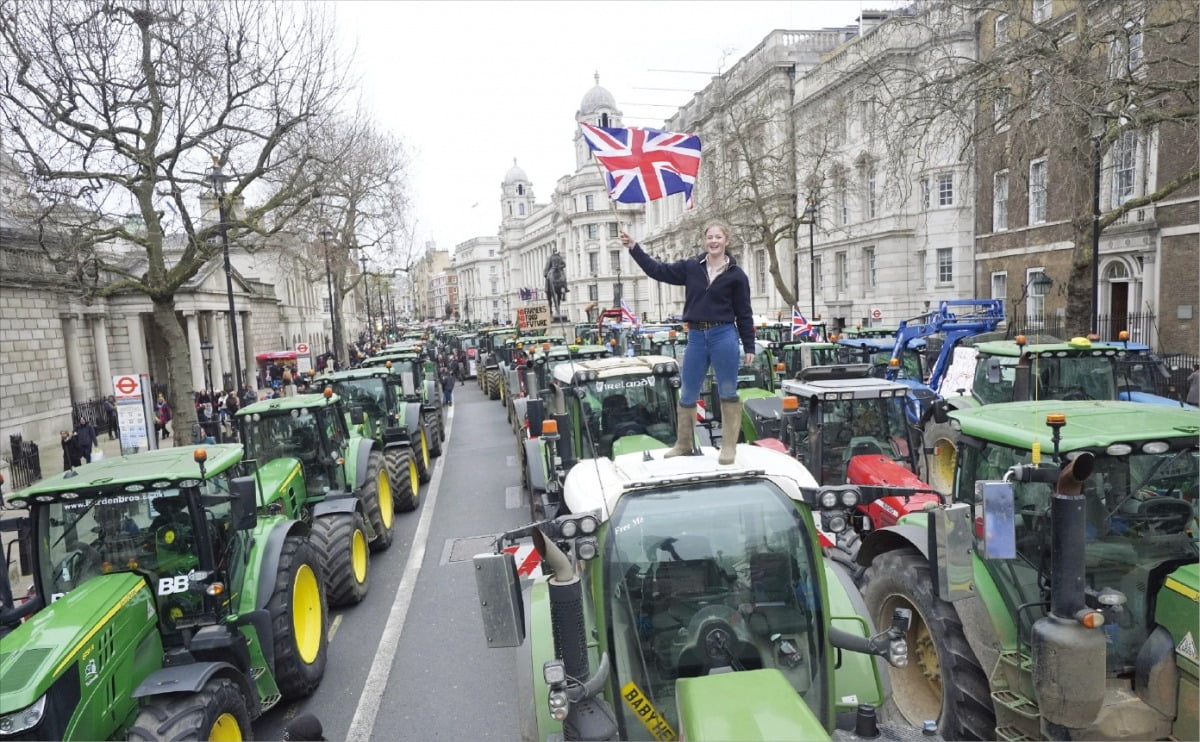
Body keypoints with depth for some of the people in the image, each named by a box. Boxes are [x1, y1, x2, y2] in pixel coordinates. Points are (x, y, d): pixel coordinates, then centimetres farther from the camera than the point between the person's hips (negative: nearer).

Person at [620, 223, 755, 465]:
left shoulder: (736, 275, 0)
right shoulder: (690, 267, 7)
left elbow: (744, 314, 3)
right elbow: (658, 270, 9)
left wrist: (749, 347, 1)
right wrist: (634, 248, 4)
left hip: (724, 336, -3)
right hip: (696, 336, 3)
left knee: (728, 393, 3)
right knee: (687, 394, 10)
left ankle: (729, 446, 14)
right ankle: (683, 444, 24)